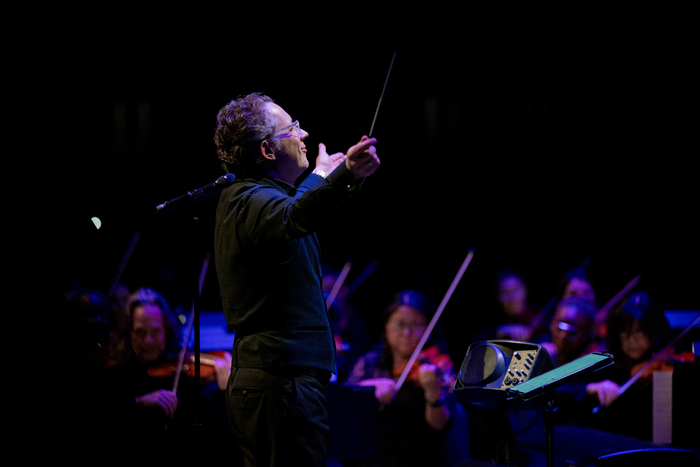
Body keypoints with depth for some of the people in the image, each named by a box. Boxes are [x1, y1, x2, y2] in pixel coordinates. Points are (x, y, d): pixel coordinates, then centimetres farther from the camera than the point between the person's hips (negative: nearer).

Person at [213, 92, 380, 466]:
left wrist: (320, 176, 58)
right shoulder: (253, 200, -15)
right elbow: (293, 219, -40)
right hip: (284, 379, -11)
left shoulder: (245, 197, 19)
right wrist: (345, 175, -55)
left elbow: (290, 207, 43)